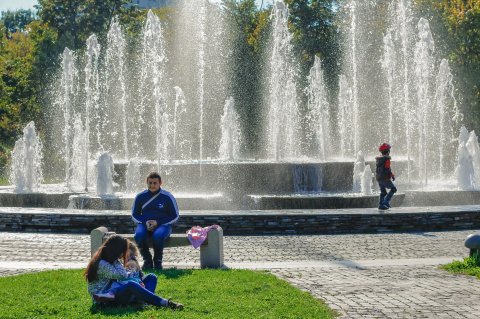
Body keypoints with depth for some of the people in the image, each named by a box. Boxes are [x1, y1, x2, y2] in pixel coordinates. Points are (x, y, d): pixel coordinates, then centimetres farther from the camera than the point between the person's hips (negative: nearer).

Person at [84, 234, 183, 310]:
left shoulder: (112, 260, 15)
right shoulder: (101, 264, -15)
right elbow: (122, 275, -20)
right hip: (104, 297, -10)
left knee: (151, 277, -1)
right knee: (130, 285, -40)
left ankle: (144, 300, -37)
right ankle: (165, 303, -45)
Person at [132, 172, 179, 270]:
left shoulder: (167, 197, -3)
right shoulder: (140, 196, 4)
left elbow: (175, 216, 1)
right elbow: (134, 215, 12)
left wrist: (157, 222, -12)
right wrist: (145, 222, -9)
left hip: (163, 225, -2)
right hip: (144, 224, 2)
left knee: (158, 235, -37)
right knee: (139, 235, -32)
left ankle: (158, 261, -12)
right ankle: (147, 260, -12)